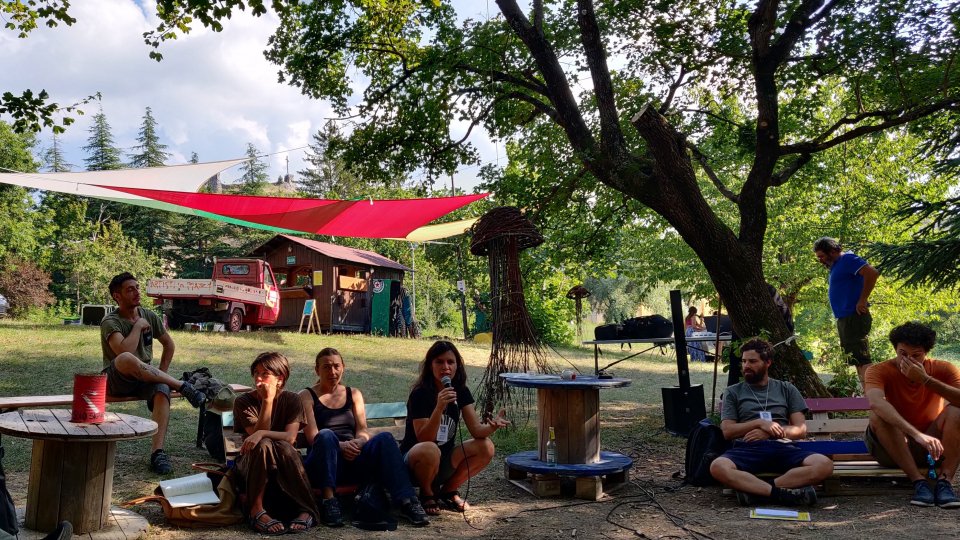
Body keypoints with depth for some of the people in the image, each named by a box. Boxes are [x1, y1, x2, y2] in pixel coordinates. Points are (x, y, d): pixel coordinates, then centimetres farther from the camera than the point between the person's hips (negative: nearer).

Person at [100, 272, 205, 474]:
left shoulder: (150, 316, 10)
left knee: (162, 391, -33)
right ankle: (182, 386, -25)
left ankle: (157, 452, -37)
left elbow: (168, 344, 23)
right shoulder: (110, 322, -8)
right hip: (116, 381, -4)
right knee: (127, 359, -40)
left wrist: (161, 374, 11)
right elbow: (124, 351, -28)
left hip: (144, 379, 4)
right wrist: (138, 327, -13)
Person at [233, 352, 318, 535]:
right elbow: (256, 434, -19)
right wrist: (267, 401, -24)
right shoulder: (243, 402, -6)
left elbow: (290, 437, -17)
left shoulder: (292, 400, -4)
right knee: (263, 444, -33)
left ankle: (307, 509, -32)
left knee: (284, 448, -34)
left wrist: (262, 434, -32)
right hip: (252, 463, 0)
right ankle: (256, 510, -35)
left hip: (285, 464, 0)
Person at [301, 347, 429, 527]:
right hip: (322, 464, -3)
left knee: (385, 438, -27)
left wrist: (358, 443, -15)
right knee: (326, 435, -36)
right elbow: (312, 435, -4)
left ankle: (406, 501, -38)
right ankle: (328, 501, -40)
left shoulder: (353, 394, 21)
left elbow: (363, 430, 9)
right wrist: (339, 445, -22)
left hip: (353, 459, 3)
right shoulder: (307, 396, 10)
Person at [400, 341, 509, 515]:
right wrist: (439, 407, -41)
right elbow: (424, 439, -26)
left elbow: (476, 429, -11)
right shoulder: (420, 394, -19)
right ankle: (427, 494, -7)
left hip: (444, 462, 6)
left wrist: (492, 426, -34)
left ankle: (448, 490, 4)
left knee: (486, 447, -17)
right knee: (430, 450, -39)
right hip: (414, 459, -5)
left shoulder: (461, 391, -2)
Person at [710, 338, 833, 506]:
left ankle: (755, 490, -31)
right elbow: (727, 431, 7)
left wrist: (769, 432, -5)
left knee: (824, 464, -30)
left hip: (781, 448, 2)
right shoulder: (733, 392, 18)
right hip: (747, 449, -2)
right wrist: (760, 423, -6)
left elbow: (801, 430, 11)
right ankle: (783, 491, -33)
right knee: (718, 467, -36)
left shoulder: (786, 389, 20)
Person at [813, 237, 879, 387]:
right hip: (844, 319, 10)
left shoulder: (847, 259, -10)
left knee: (861, 361, -14)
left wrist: (862, 301, -21)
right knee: (858, 361, 11)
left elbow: (872, 273, -24)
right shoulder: (835, 266, 19)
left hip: (853, 317, -10)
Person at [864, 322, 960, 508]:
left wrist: (926, 380, -32)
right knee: (878, 416, -31)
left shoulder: (943, 369, -7)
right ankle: (918, 481, -30)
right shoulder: (880, 371, -15)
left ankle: (944, 480, -27)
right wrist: (917, 434, -49)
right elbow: (876, 403, -38)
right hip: (893, 450, -1)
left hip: (934, 448, 2)